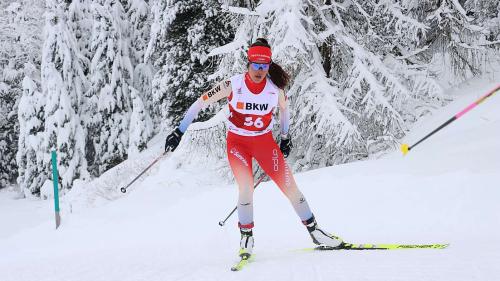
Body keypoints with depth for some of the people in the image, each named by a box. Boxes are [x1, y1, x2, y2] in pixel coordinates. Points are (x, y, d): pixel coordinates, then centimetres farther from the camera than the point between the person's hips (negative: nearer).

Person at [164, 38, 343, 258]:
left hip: (264, 141, 2)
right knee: (246, 188, -20)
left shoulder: (276, 88, -11)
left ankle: (314, 230, 10)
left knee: (289, 184, -4)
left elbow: (284, 108, 12)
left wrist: (285, 137, 16)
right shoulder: (233, 85, -18)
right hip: (237, 142, -2)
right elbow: (201, 102, -11)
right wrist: (179, 131, -12)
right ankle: (246, 237, 0)